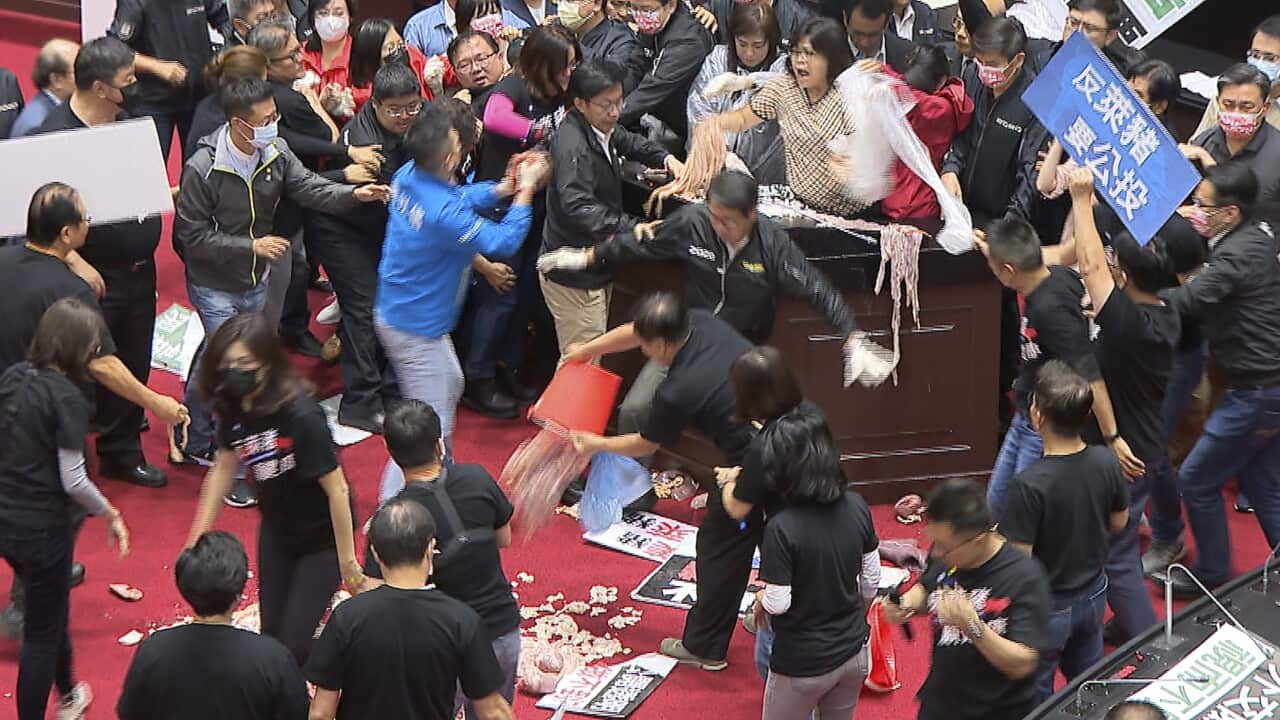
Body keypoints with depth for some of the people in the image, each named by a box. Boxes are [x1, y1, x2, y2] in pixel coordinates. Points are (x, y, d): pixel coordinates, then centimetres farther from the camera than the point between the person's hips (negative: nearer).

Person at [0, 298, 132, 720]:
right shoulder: (66, 398, -20)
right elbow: (73, 480, -20)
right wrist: (112, 516, -5)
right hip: (41, 527, -8)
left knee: (51, 610, 28)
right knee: (42, 634, 8)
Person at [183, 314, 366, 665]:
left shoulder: (300, 416, -33)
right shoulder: (232, 406, -12)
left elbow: (337, 491, -26)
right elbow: (224, 467, 5)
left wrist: (348, 563, -19)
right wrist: (197, 539, 7)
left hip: (321, 537, -6)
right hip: (276, 529, 6)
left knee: (294, 645, -7)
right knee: (271, 634, 11)